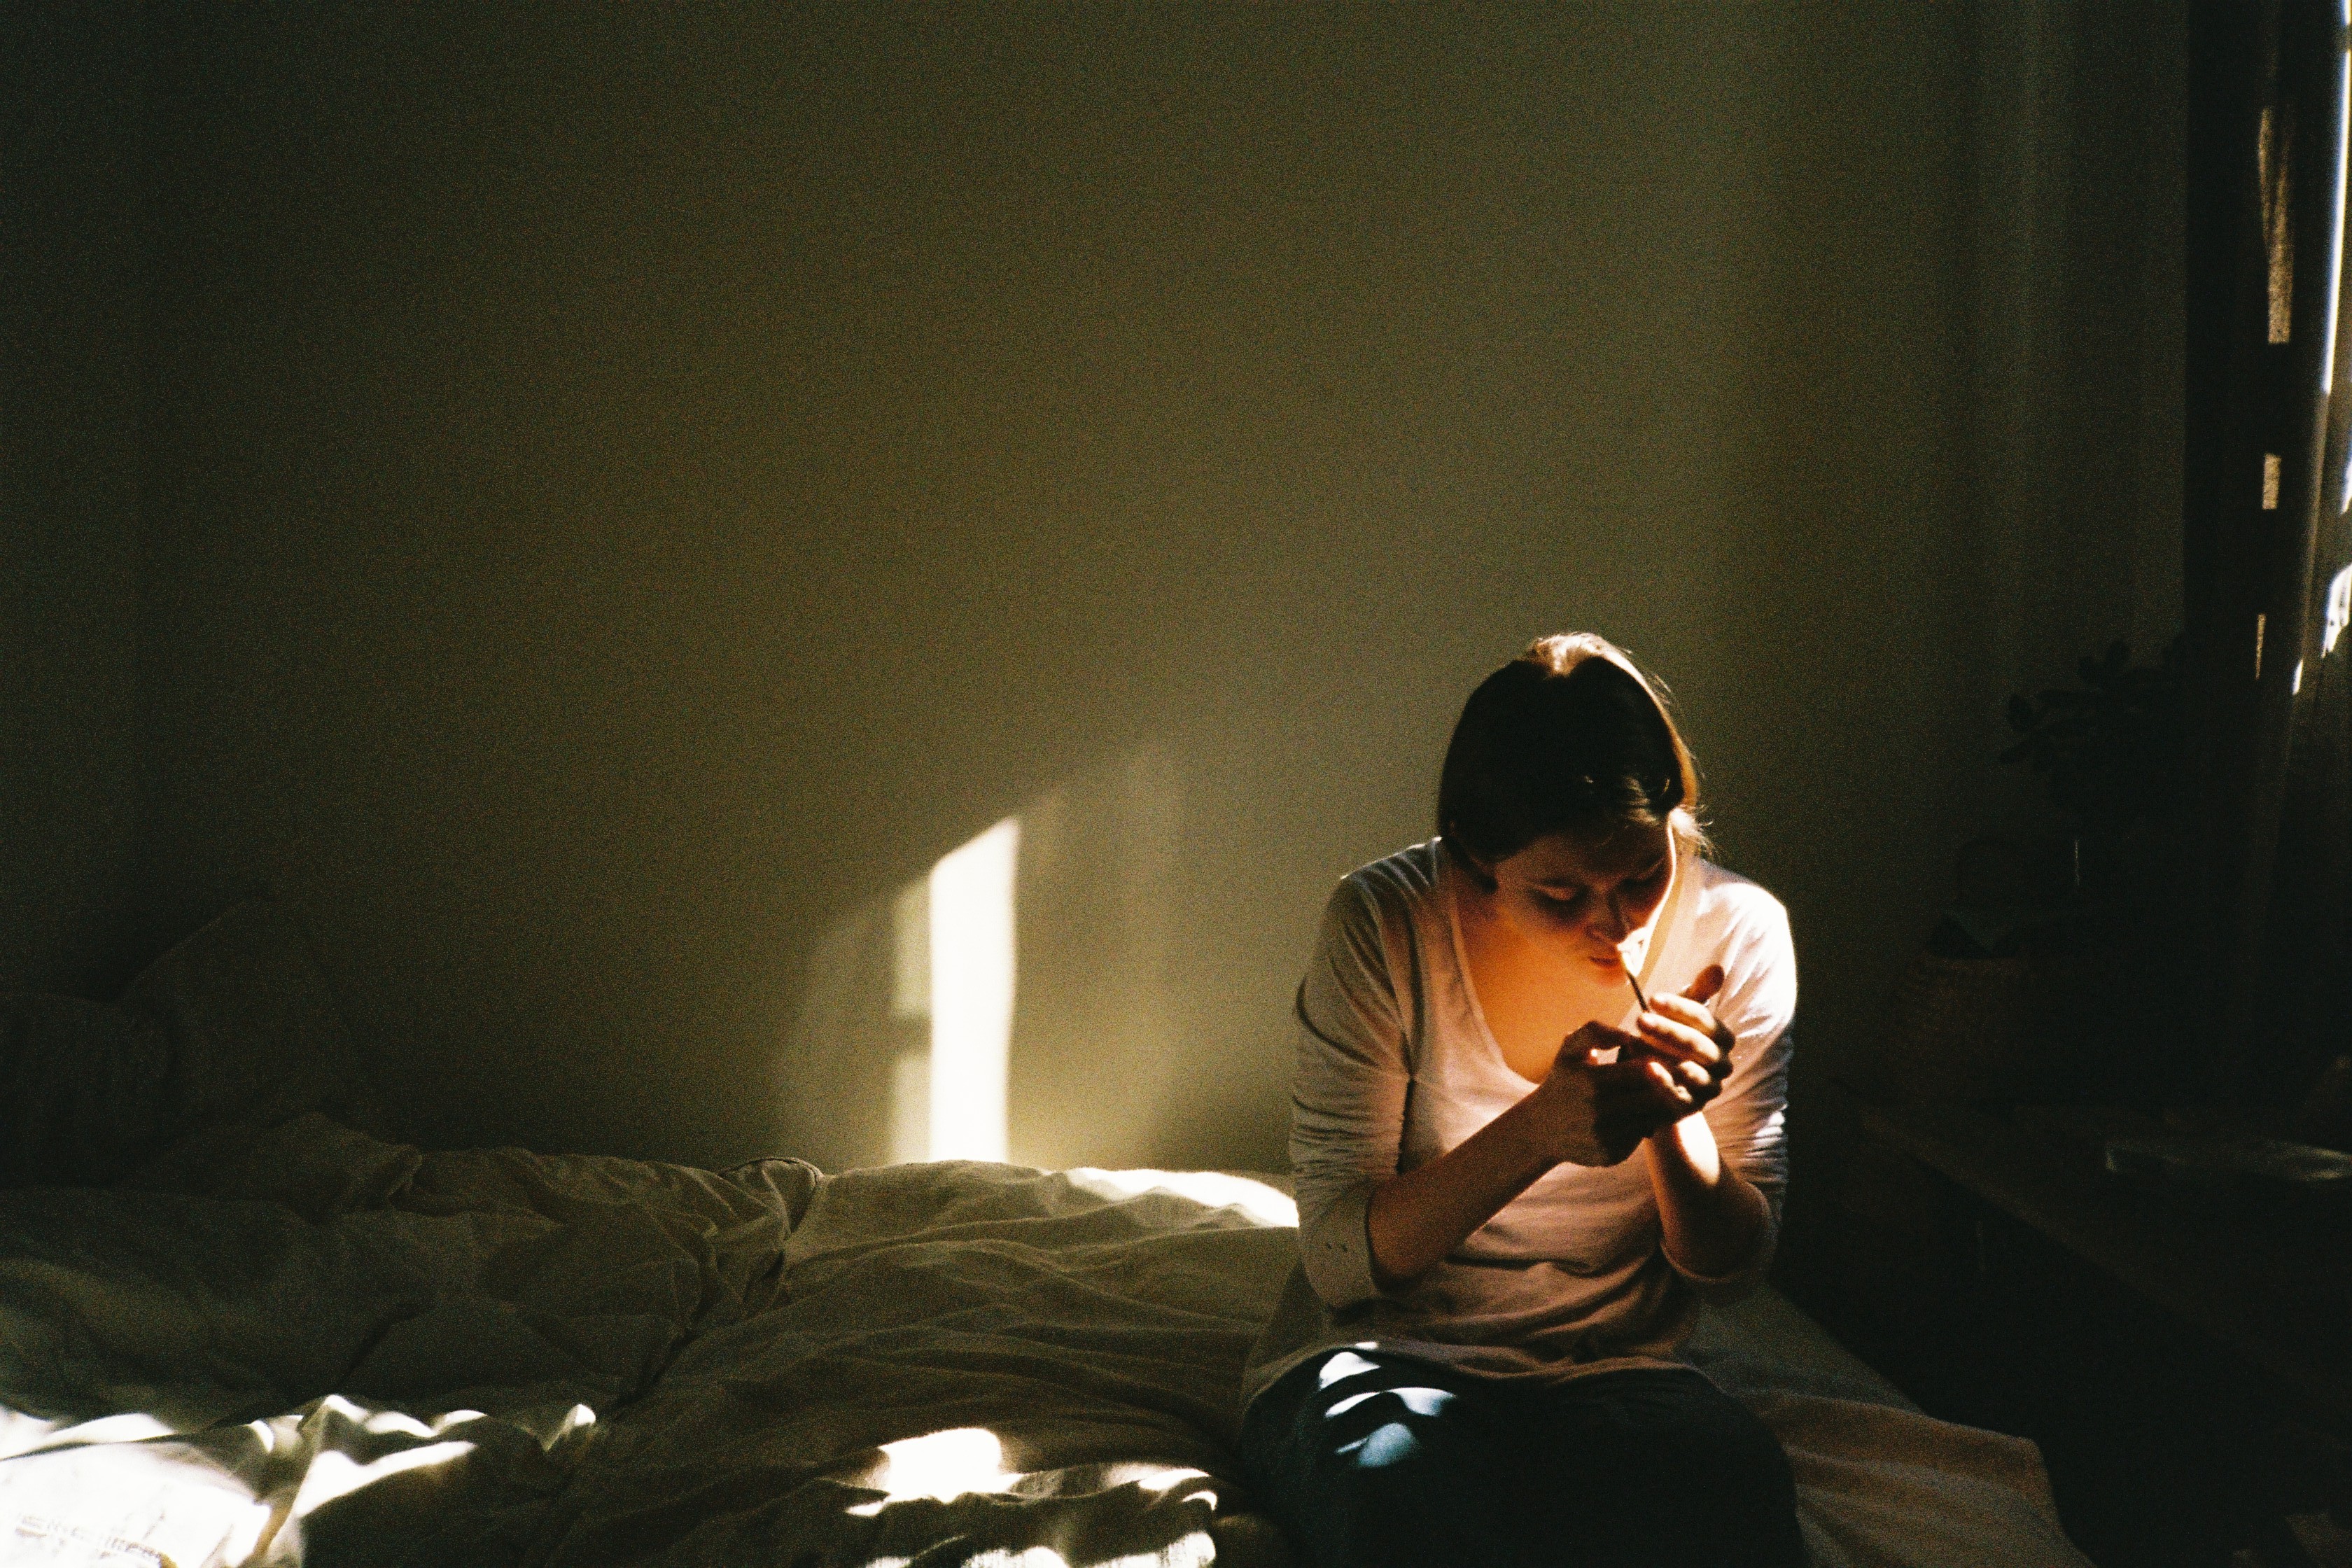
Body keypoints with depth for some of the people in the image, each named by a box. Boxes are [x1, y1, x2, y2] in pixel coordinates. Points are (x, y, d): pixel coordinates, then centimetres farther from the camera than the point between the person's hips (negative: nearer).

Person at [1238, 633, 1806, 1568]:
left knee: (1735, 1482, -33)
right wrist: (1538, 1131, -29)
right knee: (1399, 1478, -36)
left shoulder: (1739, 936, -7)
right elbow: (1338, 1261, -14)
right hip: (1381, 1361, -1)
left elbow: (1736, 1265, 0)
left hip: (1610, 1372, 1)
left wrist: (1674, 1124, -22)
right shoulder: (1385, 927, -14)